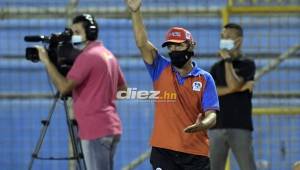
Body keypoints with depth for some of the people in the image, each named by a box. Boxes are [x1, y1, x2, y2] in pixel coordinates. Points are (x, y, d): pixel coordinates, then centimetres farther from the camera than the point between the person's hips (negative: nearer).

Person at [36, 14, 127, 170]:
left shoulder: (87, 56, -13)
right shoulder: (108, 55, 17)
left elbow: (64, 87, -19)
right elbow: (122, 87, 26)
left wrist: (47, 61, -12)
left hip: (96, 129, -10)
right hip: (111, 127, 10)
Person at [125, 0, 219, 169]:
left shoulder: (204, 78, 4)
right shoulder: (161, 70, 7)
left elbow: (211, 114, -4)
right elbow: (142, 43, -6)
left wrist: (201, 126, -28)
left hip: (196, 152, 0)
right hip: (163, 151, 0)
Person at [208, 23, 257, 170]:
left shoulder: (247, 64, 2)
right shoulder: (216, 67, 14)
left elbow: (233, 84, -14)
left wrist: (228, 60, -5)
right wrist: (238, 88, -12)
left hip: (240, 127, -4)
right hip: (217, 127, 4)